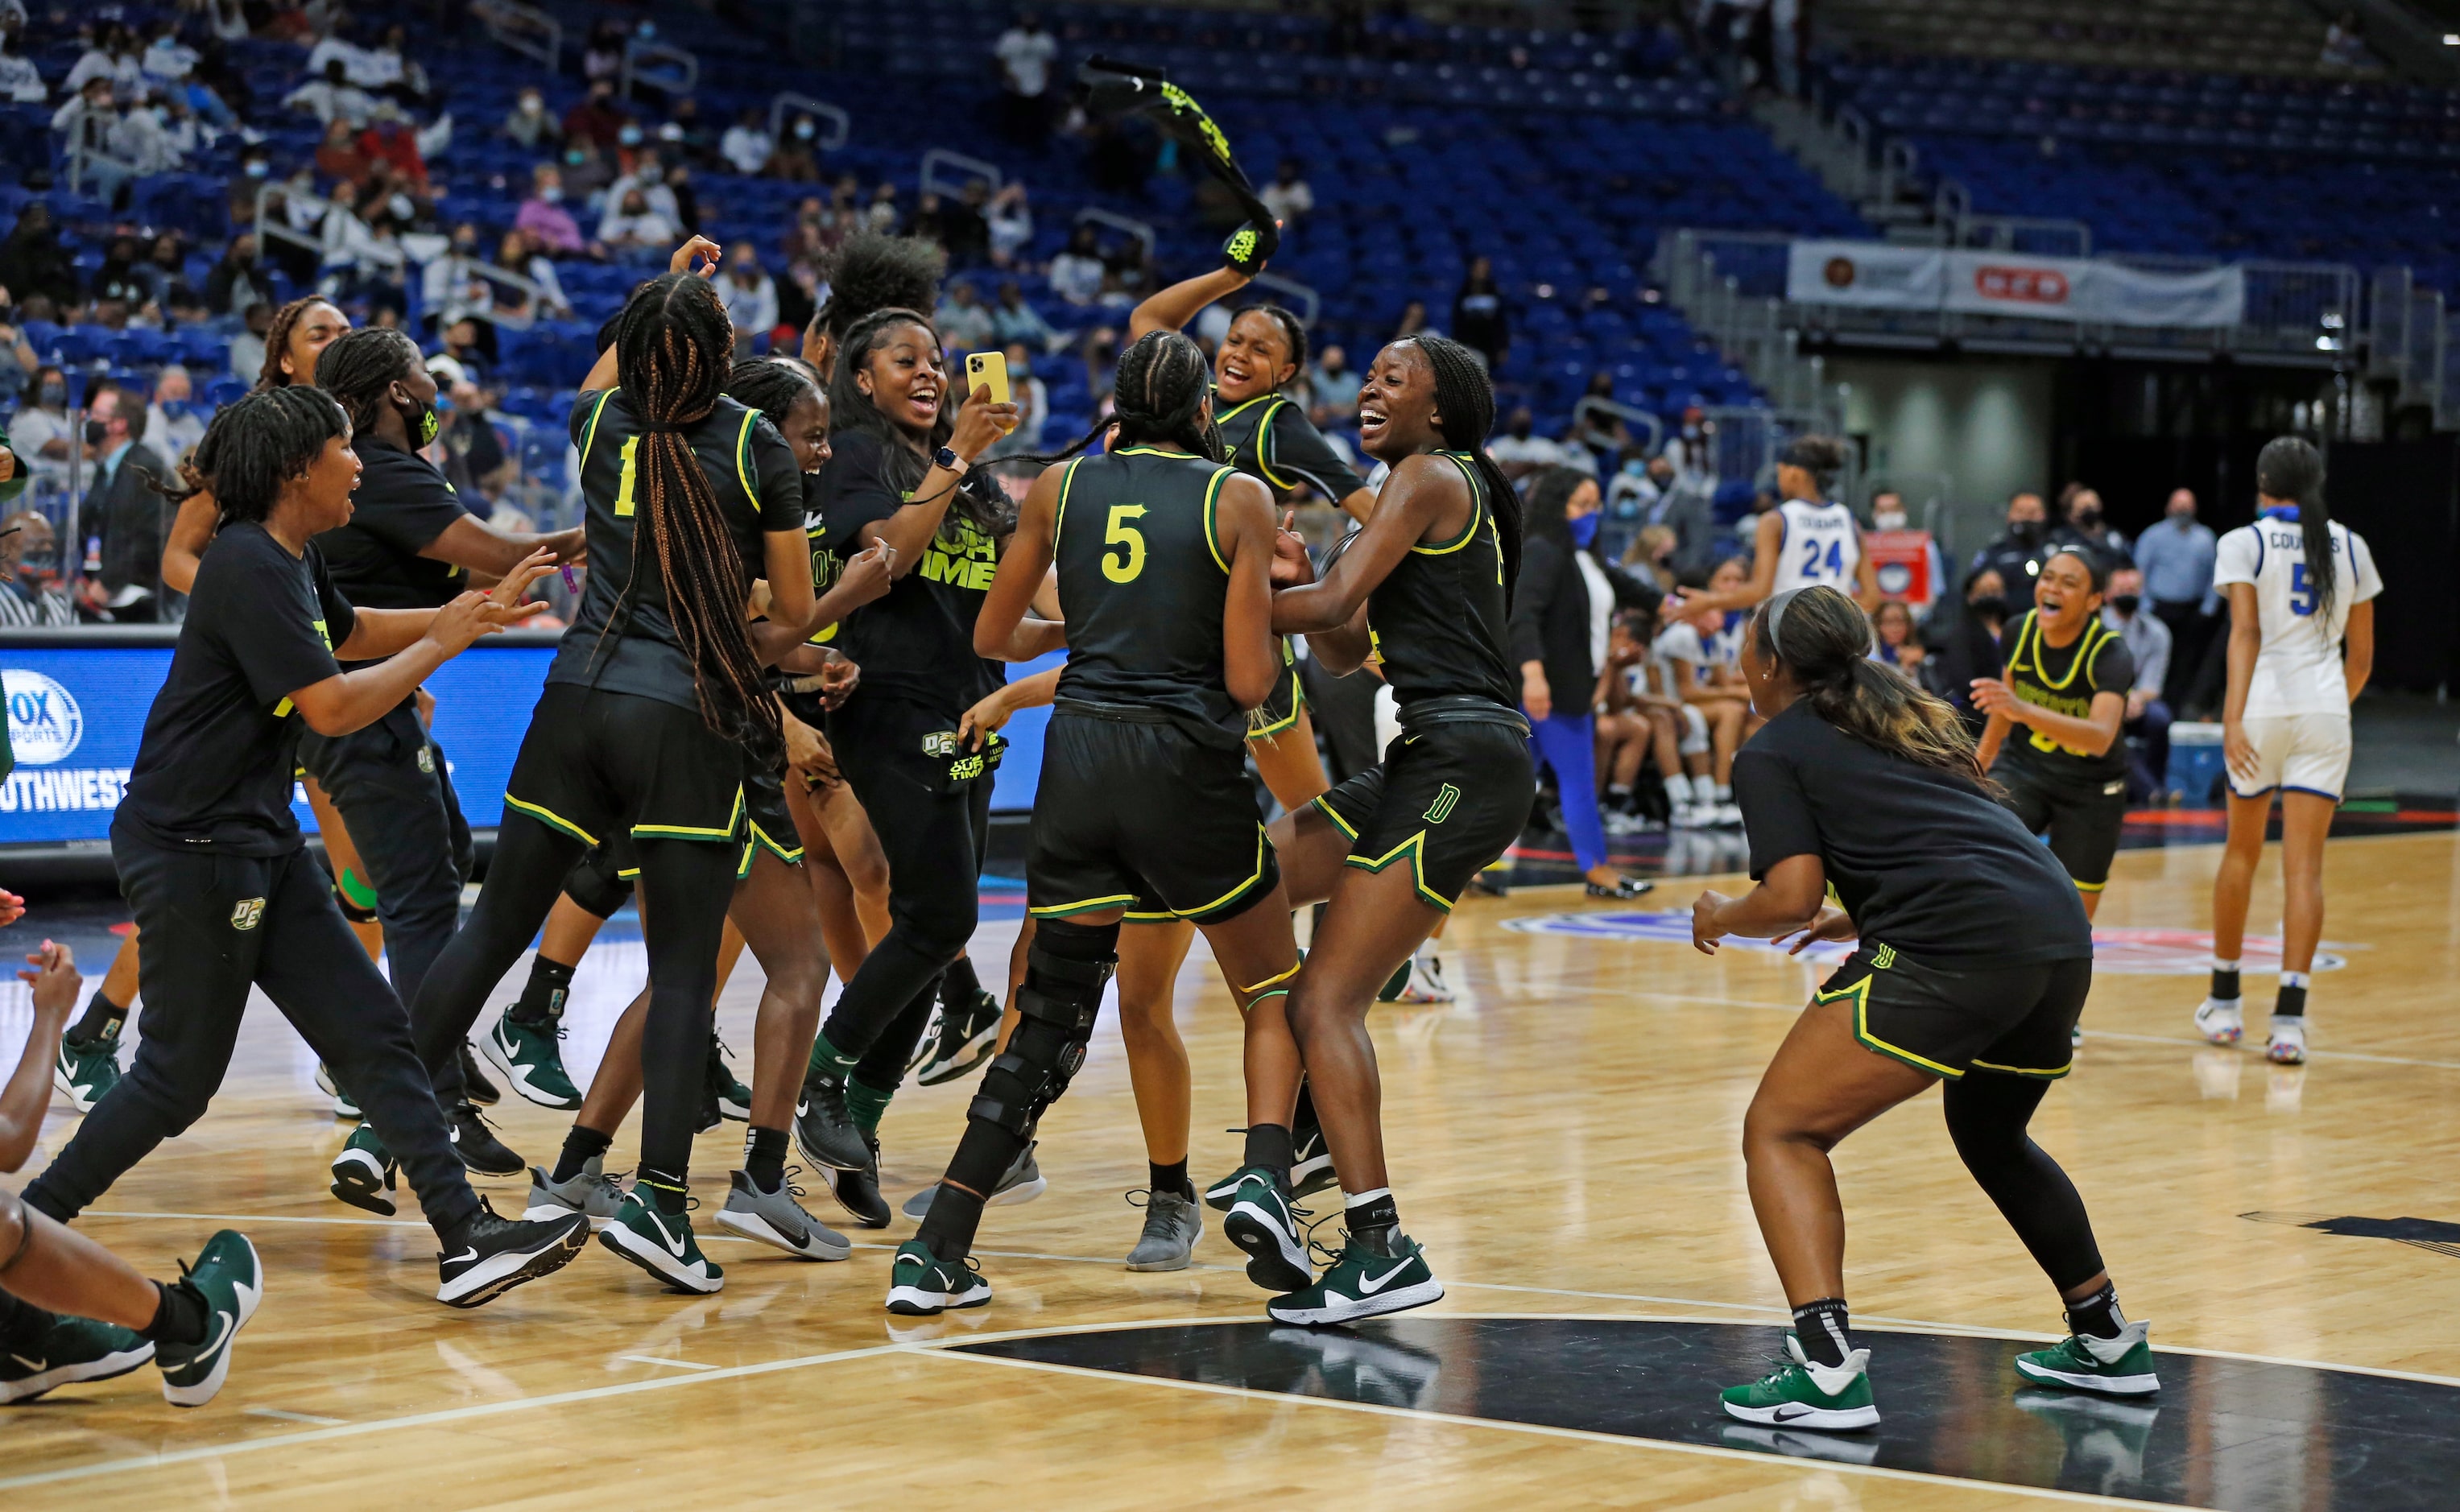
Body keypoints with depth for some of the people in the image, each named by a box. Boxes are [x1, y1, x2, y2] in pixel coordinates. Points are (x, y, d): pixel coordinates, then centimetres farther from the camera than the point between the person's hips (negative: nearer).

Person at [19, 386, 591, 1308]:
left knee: (371, 1033, 3)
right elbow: (333, 707, -22)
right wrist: (443, 643, -10)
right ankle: (29, 1230, 13)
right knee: (179, 1078, -2)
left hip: (263, 849, 10)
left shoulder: (291, 558, 9)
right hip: (190, 851, -10)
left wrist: (477, 607, 24)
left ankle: (468, 1238, 0)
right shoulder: (248, 568, -20)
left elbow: (351, 633, 31)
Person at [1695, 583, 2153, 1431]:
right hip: (2061, 940, 8)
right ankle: (2109, 1344, 40)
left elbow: (1793, 895, -4)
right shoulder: (1908, 721, 30)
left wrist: (1721, 919, 16)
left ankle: (1828, 1371, -16)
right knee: (1990, 1133, 33)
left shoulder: (1773, 751, 8)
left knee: (1781, 1131, 0)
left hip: (1953, 955, -8)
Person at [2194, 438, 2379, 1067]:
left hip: (2263, 707, -1)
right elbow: (2362, 654, 13)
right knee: (2304, 865, -3)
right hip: (2324, 710, 1)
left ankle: (2224, 1002, 27)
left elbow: (2246, 631, -12)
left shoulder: (2243, 543, 1)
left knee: (2242, 851, 16)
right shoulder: (2349, 547, 11)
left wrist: (2234, 717, -18)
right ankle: (2289, 1017, -15)